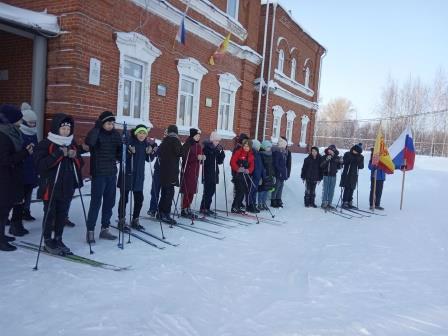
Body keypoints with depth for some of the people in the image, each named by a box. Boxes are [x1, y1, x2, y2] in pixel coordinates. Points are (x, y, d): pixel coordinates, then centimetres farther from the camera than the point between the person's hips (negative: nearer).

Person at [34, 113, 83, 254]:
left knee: (62, 214, 12)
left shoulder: (72, 144, 11)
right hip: (50, 187, -5)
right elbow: (40, 164, -18)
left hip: (67, 187, 5)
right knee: (50, 214, 4)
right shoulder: (45, 144, -7)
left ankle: (58, 240, 24)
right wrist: (58, 154, -23)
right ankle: (47, 241, 17)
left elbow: (80, 164, 14)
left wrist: (74, 157, -7)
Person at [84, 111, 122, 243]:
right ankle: (90, 231, 6)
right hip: (99, 173, -5)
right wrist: (97, 127, -26)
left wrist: (120, 157, -2)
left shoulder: (115, 134, 7)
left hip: (112, 173, 6)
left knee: (109, 202, 9)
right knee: (96, 202, -4)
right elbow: (89, 142, -30)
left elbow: (119, 150, 17)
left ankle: (104, 229, 19)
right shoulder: (96, 133, -8)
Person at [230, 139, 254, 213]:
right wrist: (238, 169, -26)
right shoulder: (238, 152, -5)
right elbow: (232, 162, -12)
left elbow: (252, 165, 9)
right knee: (240, 191, -11)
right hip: (238, 174, -6)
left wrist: (249, 170, -12)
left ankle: (238, 206, 20)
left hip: (246, 175, 6)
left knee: (244, 191, 8)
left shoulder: (251, 155, 13)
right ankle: (234, 207, -3)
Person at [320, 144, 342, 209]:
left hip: (333, 175, 4)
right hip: (326, 175, -3)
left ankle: (329, 203, 14)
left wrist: (340, 162, -7)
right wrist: (326, 160, -24)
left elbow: (338, 167, 11)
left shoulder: (336, 157, 7)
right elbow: (321, 166, -12)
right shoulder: (324, 157, -2)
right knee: (325, 190, -5)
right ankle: (324, 203, 2)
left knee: (331, 190, 7)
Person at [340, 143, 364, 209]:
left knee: (351, 189, 7)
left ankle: (349, 203, 15)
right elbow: (344, 161, -13)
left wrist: (359, 161, -16)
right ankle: (344, 203, -6)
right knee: (347, 189, -9)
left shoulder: (360, 157, 7)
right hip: (347, 175, -4)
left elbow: (361, 166, 2)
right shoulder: (347, 154, -2)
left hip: (354, 175, 4)